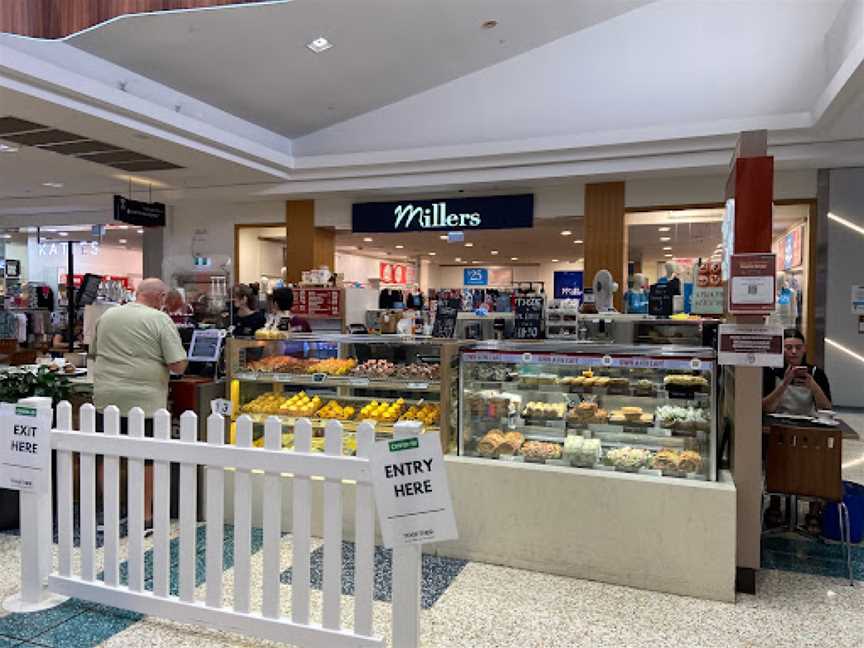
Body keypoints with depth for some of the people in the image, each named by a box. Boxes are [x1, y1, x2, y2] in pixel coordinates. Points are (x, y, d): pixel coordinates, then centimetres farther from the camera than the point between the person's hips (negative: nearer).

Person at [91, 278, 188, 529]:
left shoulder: (107, 316, 10)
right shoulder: (160, 320, -8)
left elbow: (94, 352, 23)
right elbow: (178, 366, -12)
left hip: (106, 397, 5)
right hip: (145, 401, -5)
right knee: (146, 460, 7)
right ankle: (145, 515, 16)